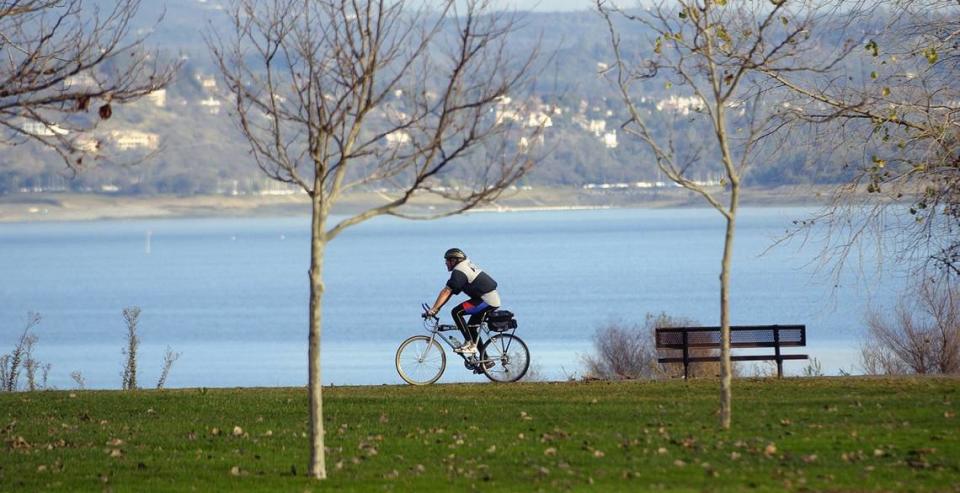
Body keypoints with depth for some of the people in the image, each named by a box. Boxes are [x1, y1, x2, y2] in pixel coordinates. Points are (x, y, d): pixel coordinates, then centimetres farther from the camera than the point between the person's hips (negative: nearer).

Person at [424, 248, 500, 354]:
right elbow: (449, 292, 21)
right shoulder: (466, 266, 19)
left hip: (486, 300, -10)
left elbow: (446, 292, -17)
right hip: (494, 300, 10)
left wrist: (433, 310, -16)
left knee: (456, 312, -13)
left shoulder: (458, 271, -12)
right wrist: (437, 308, 18)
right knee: (471, 328, 16)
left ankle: (469, 344, -11)